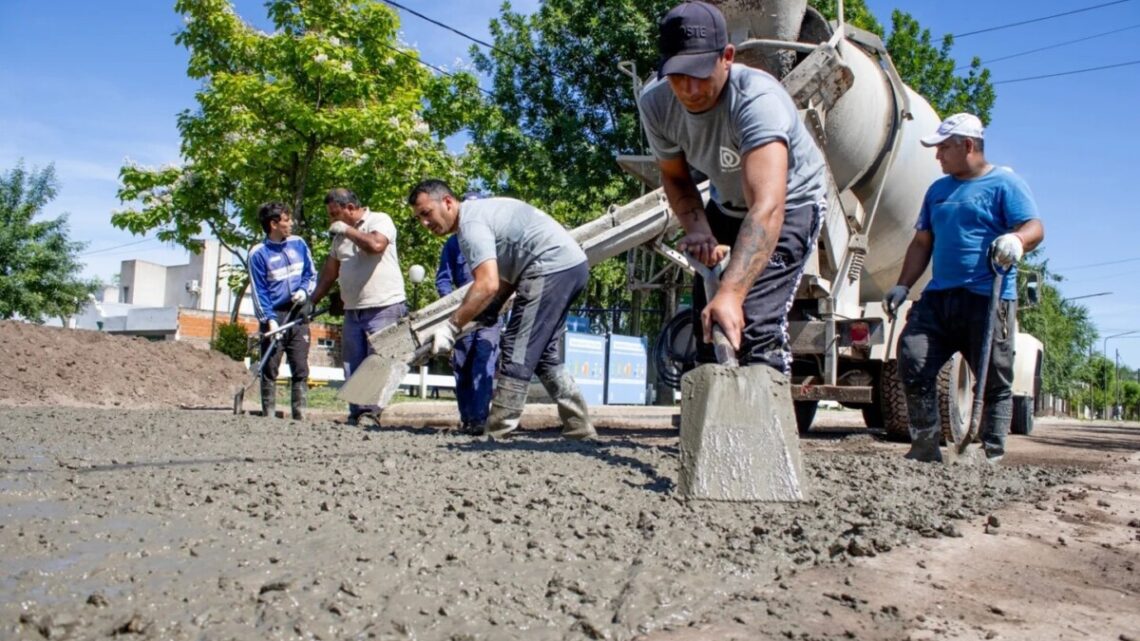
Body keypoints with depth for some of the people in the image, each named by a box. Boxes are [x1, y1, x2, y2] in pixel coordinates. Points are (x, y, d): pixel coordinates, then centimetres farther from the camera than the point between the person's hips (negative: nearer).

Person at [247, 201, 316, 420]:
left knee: (301, 369, 2)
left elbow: (311, 274, 14)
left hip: (298, 314, 3)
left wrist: (304, 290, -7)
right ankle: (268, 415, 7)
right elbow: (258, 291, -7)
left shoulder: (298, 243, 5)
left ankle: (299, 415, 7)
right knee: (270, 370, 1)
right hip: (274, 315, -3)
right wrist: (269, 320, -15)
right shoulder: (258, 253, -5)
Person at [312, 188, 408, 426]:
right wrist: (312, 301, 18)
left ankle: (371, 413, -7)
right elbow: (329, 272, 23)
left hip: (384, 308, -7)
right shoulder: (340, 235, 17)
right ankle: (356, 415, 12)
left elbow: (376, 245, -25)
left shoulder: (380, 220, -4)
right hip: (353, 311, 7)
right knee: (352, 368, 7)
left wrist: (348, 230, -11)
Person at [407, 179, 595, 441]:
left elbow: (488, 285, -23)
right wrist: (489, 313, 10)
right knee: (543, 354, 16)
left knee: (517, 353, -9)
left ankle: (495, 436, -6)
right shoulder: (479, 210, 19)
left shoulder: (470, 223, -13)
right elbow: (506, 276, 20)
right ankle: (580, 429, 17)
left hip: (552, 268, -11)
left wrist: (450, 326, -18)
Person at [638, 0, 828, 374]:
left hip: (790, 202, -5)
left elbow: (767, 208, -49)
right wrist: (697, 228, -22)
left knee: (756, 326, -22)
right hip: (726, 204, 6)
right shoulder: (655, 104, -20)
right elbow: (675, 176, -2)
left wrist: (731, 293, -60)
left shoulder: (757, 99, -37)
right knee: (706, 320, 6)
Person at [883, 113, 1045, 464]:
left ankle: (992, 456, 9)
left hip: (988, 299, -5)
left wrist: (1015, 240, -32)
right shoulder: (938, 190, 21)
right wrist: (903, 286, 14)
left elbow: (1035, 227, -9)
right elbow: (922, 243, 23)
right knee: (913, 364, -8)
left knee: (994, 381, 1)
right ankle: (925, 448, 2)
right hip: (939, 296, 6)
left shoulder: (1005, 183, 2)